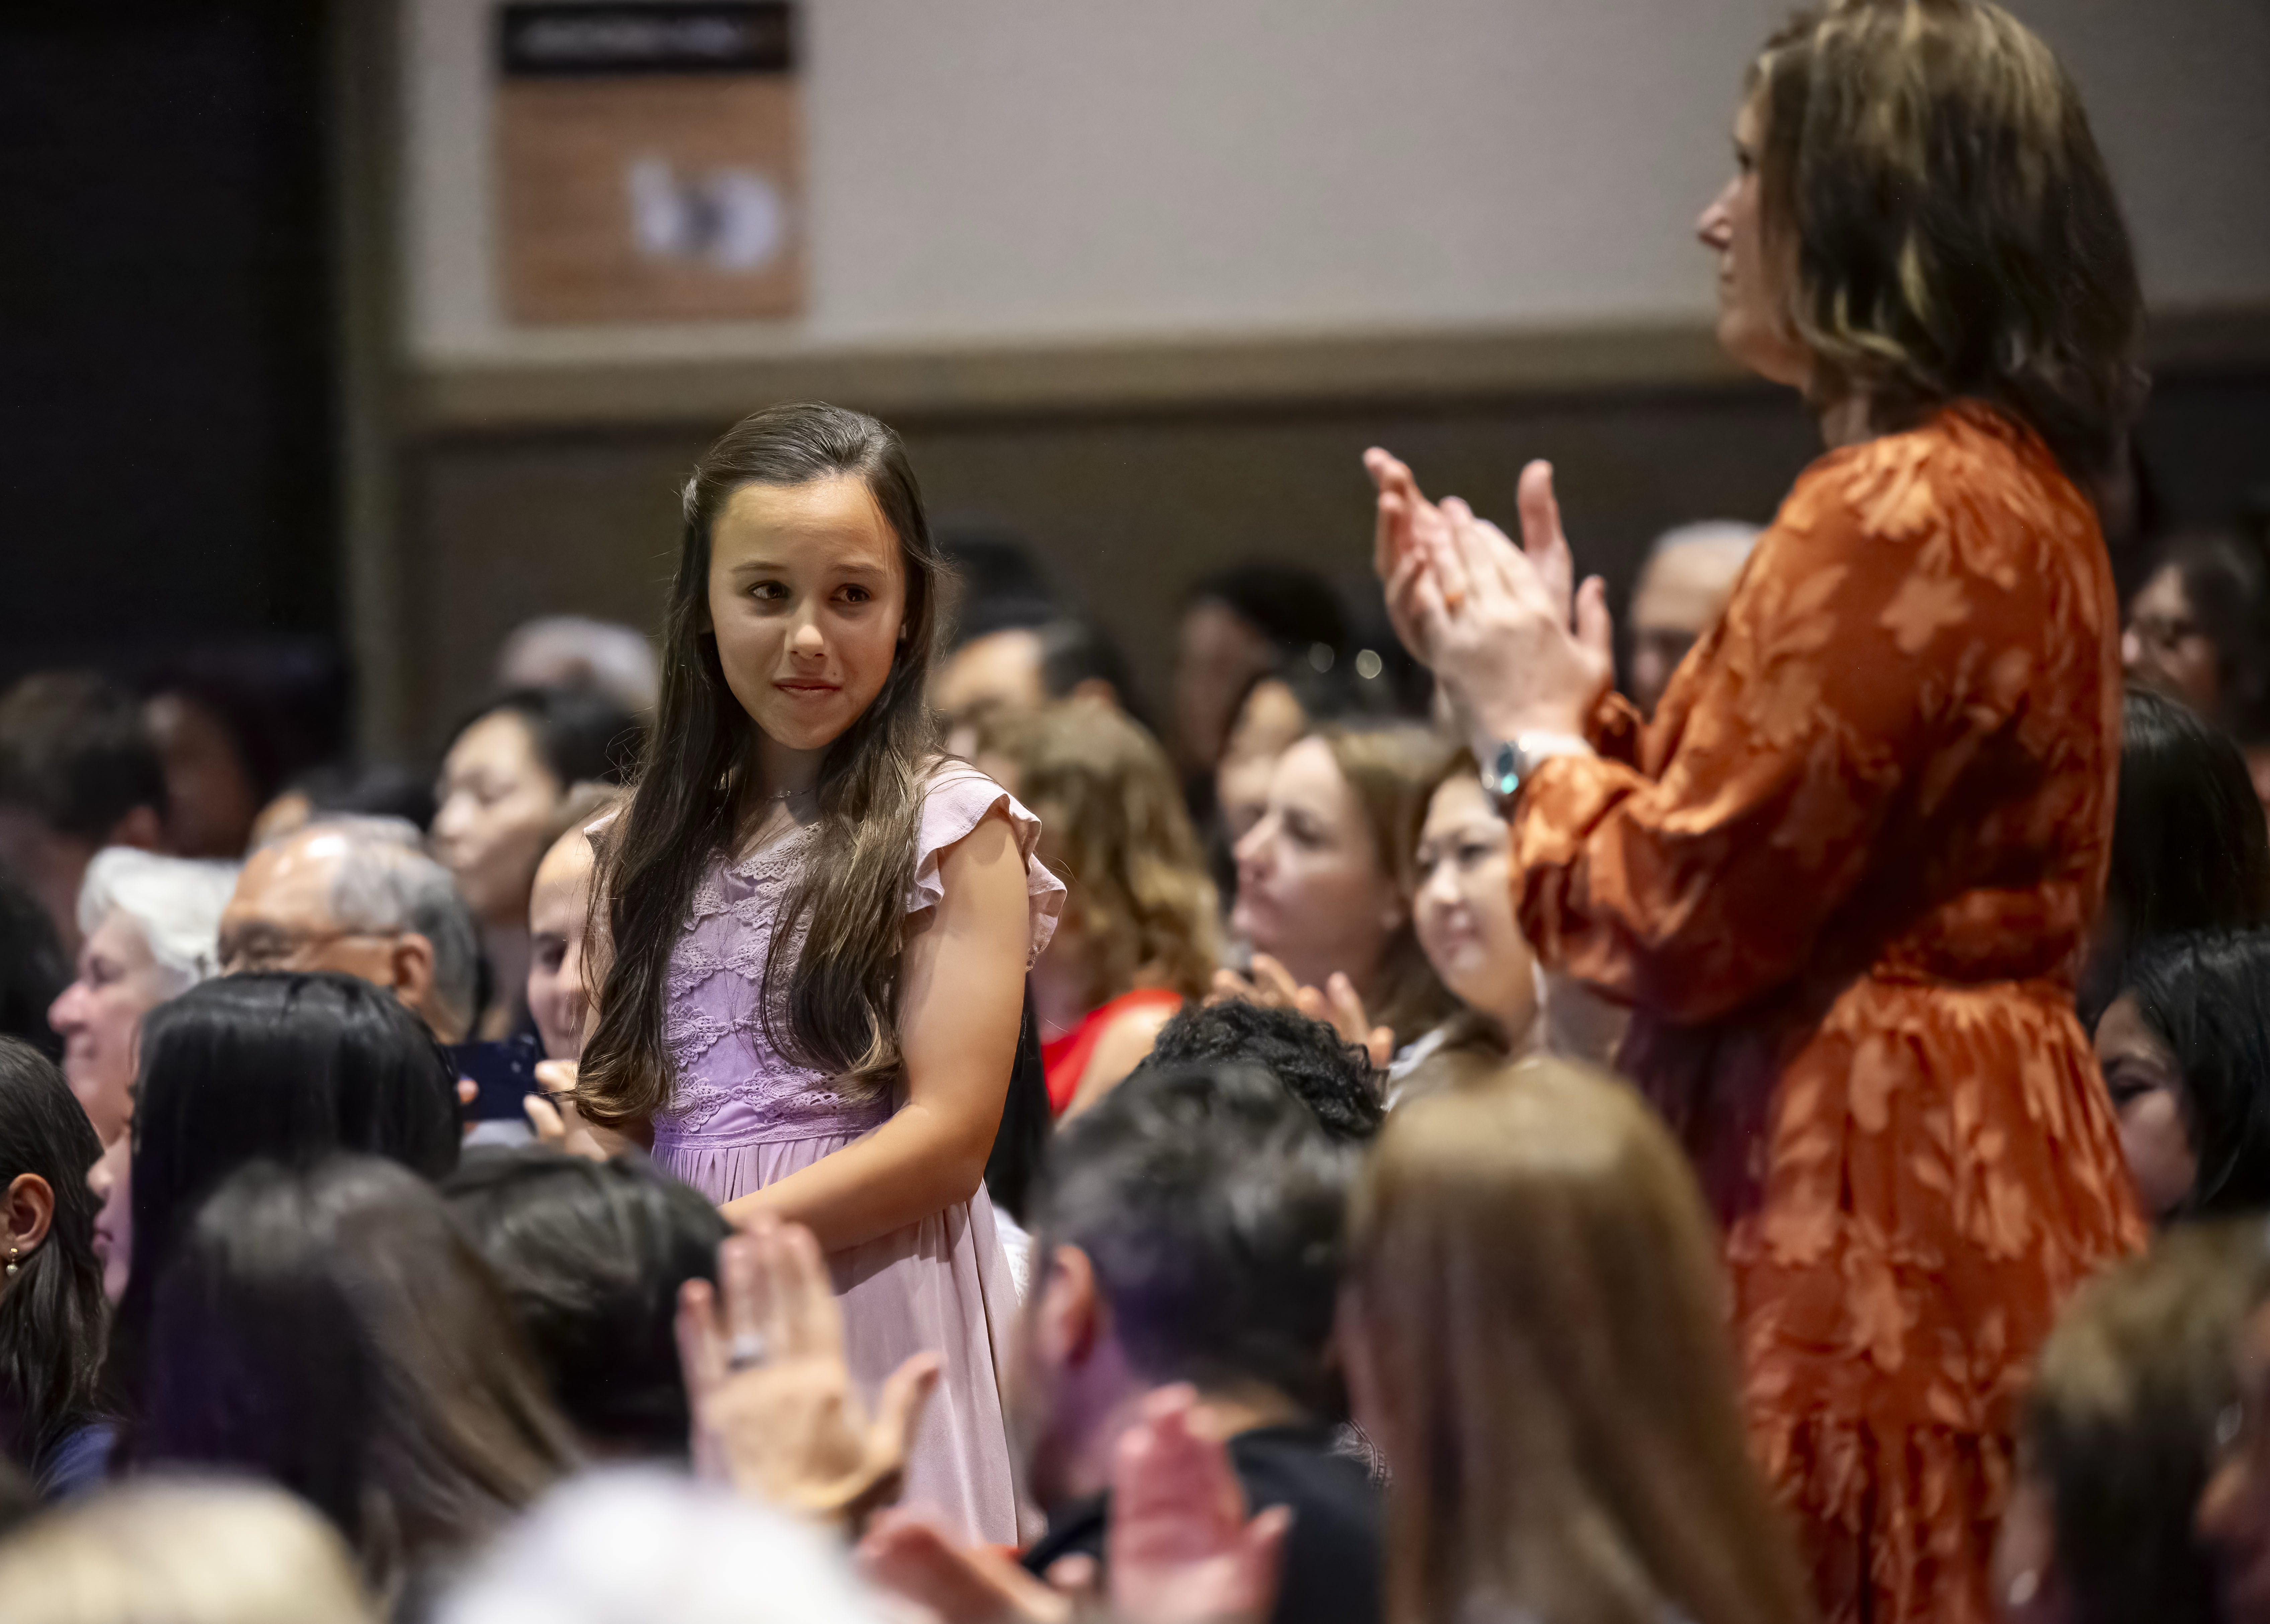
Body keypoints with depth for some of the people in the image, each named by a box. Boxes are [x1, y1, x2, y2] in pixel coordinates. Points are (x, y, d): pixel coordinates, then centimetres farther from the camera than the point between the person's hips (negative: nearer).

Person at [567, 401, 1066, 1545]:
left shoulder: (951, 828, -1)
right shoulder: (662, 840, 13)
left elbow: (950, 1132, -9)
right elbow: (624, 1104, 15)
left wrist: (711, 1236, -14)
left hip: (868, 1308, -4)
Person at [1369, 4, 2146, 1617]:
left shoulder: (1902, 515, -17)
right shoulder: (2009, 486, 15)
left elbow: (1682, 913, -17)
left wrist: (1535, 731, 0)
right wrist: (1567, 692, 18)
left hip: (1870, 1208, -10)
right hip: (1975, 1176, 10)